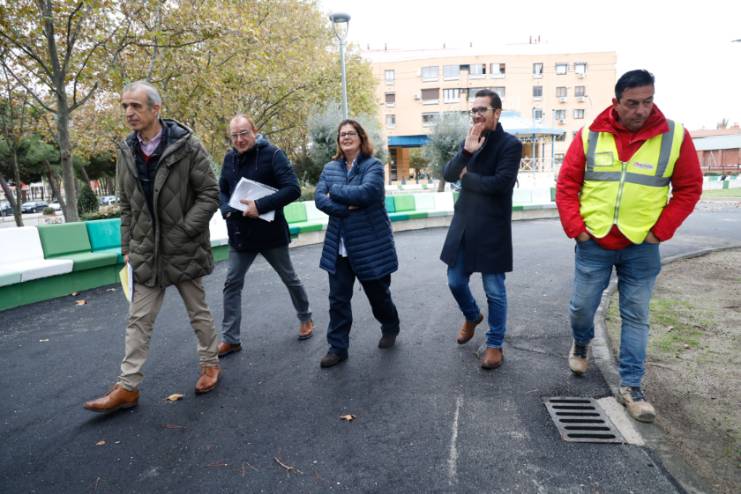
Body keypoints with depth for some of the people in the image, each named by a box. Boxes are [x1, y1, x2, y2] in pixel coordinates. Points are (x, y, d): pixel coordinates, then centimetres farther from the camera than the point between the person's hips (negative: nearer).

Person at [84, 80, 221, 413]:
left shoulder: (186, 146, -11)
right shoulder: (126, 152, 5)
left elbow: (209, 194, -10)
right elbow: (127, 205, 11)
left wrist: (184, 230, -17)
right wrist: (128, 247, 9)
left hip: (185, 249, -4)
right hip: (146, 252, 4)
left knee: (198, 312, 11)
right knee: (139, 319, 8)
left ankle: (210, 364, 31)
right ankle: (128, 386, 17)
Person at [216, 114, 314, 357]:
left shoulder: (272, 154, -12)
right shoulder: (229, 158, 4)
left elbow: (293, 189, -20)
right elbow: (221, 191, 13)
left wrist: (260, 206, -28)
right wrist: (227, 209, -10)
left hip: (271, 232, -4)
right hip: (239, 234, 5)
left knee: (289, 278, 13)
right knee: (232, 284, 5)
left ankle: (305, 319, 35)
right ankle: (230, 339, 17)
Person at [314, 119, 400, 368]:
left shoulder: (373, 165, -6)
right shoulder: (330, 168, 7)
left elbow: (366, 192, -25)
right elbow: (319, 198, -6)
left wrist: (334, 191, -13)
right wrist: (344, 208, -21)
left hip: (371, 245, -3)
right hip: (339, 246, 4)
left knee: (378, 293, 13)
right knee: (338, 298, 5)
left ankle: (390, 329, 41)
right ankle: (337, 347, 18)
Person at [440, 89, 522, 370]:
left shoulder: (510, 144, -8)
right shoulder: (469, 140, 10)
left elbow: (501, 182, -21)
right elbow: (448, 175, -2)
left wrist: (466, 177, -8)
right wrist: (466, 151, -19)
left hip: (492, 228, -5)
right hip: (463, 224, 6)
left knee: (494, 289, 4)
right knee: (455, 281, 13)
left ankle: (495, 344, 22)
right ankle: (472, 316, 44)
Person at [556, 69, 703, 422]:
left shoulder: (674, 136, -4)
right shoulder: (589, 136, -3)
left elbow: (689, 189, 2)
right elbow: (566, 185, 0)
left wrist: (660, 231, -6)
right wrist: (575, 229, -7)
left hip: (641, 248, 0)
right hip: (593, 244, 0)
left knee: (635, 317, 5)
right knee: (582, 306, 9)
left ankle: (630, 387, 17)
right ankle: (581, 344, 41)